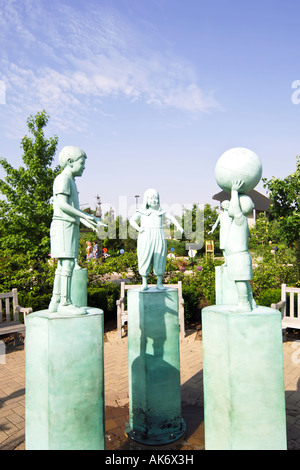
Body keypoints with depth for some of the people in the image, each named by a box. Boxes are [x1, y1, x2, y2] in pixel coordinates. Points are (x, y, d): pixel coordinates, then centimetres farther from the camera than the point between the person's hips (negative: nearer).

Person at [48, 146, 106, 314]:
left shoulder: (70, 181, 23)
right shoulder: (63, 179, -7)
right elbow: (62, 205, -18)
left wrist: (87, 220, 18)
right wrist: (85, 216, -15)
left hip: (70, 226, 10)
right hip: (64, 225, -10)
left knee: (63, 265, 8)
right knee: (68, 263, -12)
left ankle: (56, 301, 11)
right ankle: (65, 302, -11)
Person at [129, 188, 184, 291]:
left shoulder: (160, 211, 16)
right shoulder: (142, 211, 10)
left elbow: (171, 217, 21)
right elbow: (132, 220, 6)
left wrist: (178, 226, 6)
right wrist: (138, 228, -10)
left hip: (159, 237, 2)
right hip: (145, 238, -2)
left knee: (159, 260, 2)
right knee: (145, 259, -1)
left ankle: (159, 283, 13)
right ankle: (144, 283, 11)